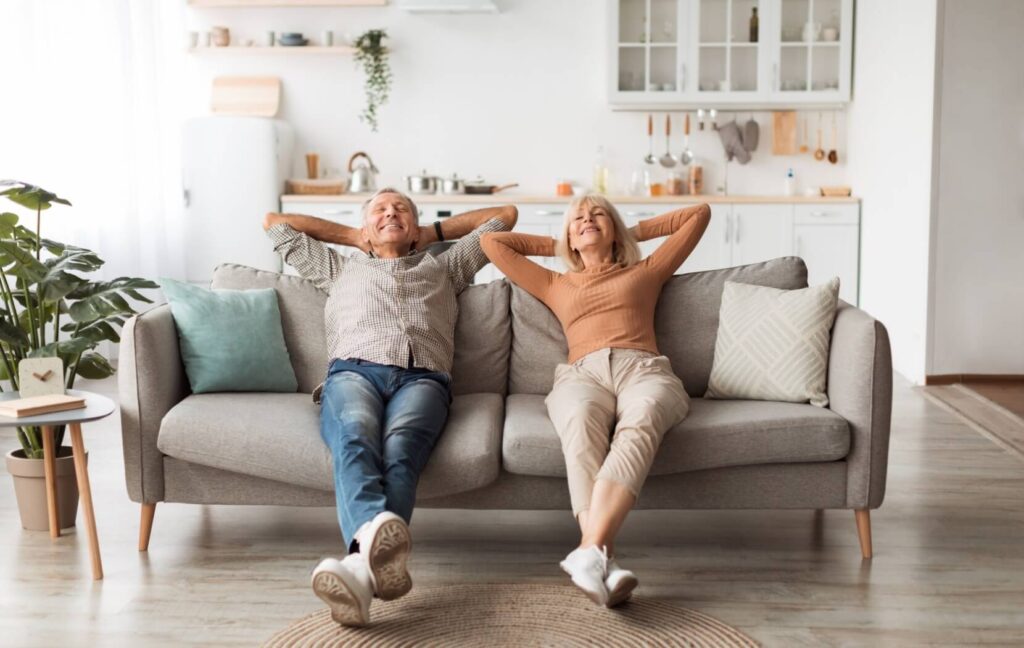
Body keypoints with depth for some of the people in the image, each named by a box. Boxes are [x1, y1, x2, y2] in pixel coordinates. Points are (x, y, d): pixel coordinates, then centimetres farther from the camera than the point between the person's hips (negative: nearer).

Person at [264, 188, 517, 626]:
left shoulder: (444, 267, 40)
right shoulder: (339, 269, 41)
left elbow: (504, 215, 46)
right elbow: (275, 223, 48)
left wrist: (433, 231, 49)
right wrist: (352, 235, 49)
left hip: (422, 378, 0)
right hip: (353, 371, 1)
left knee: (400, 449, -37)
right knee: (355, 437, -38)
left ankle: (363, 564, -64)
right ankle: (377, 533, -67)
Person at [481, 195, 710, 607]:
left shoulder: (645, 272, 34)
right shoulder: (555, 286, 36)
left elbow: (700, 213, 38)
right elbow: (491, 241, 39)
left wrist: (635, 231, 42)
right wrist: (556, 246, 43)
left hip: (644, 368, 0)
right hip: (582, 373, 1)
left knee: (638, 423, -40)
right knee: (581, 423, -39)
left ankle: (590, 551, -59)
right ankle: (606, 562, -56)